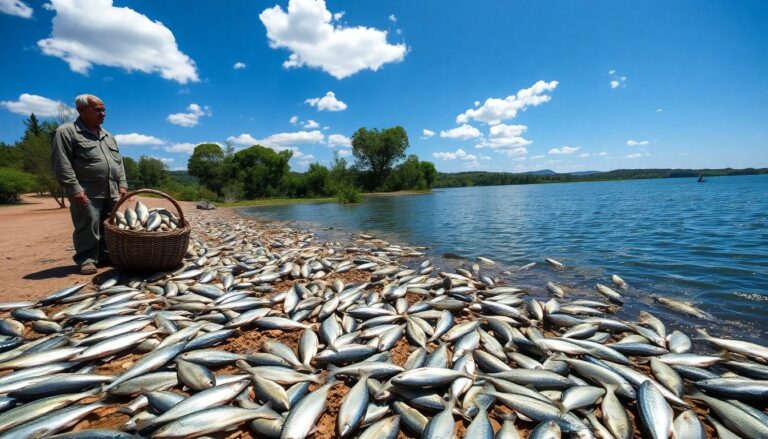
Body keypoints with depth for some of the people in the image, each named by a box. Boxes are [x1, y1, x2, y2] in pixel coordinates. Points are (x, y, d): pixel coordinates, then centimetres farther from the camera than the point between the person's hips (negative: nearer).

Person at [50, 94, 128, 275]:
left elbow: (119, 162, 19)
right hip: (87, 193, -6)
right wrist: (74, 188, -18)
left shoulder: (107, 136, 20)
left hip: (112, 192, 6)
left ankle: (107, 256, 18)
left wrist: (122, 184, 8)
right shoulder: (66, 132, -1)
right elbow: (61, 164, -10)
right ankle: (87, 260, 6)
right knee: (87, 228, -4)